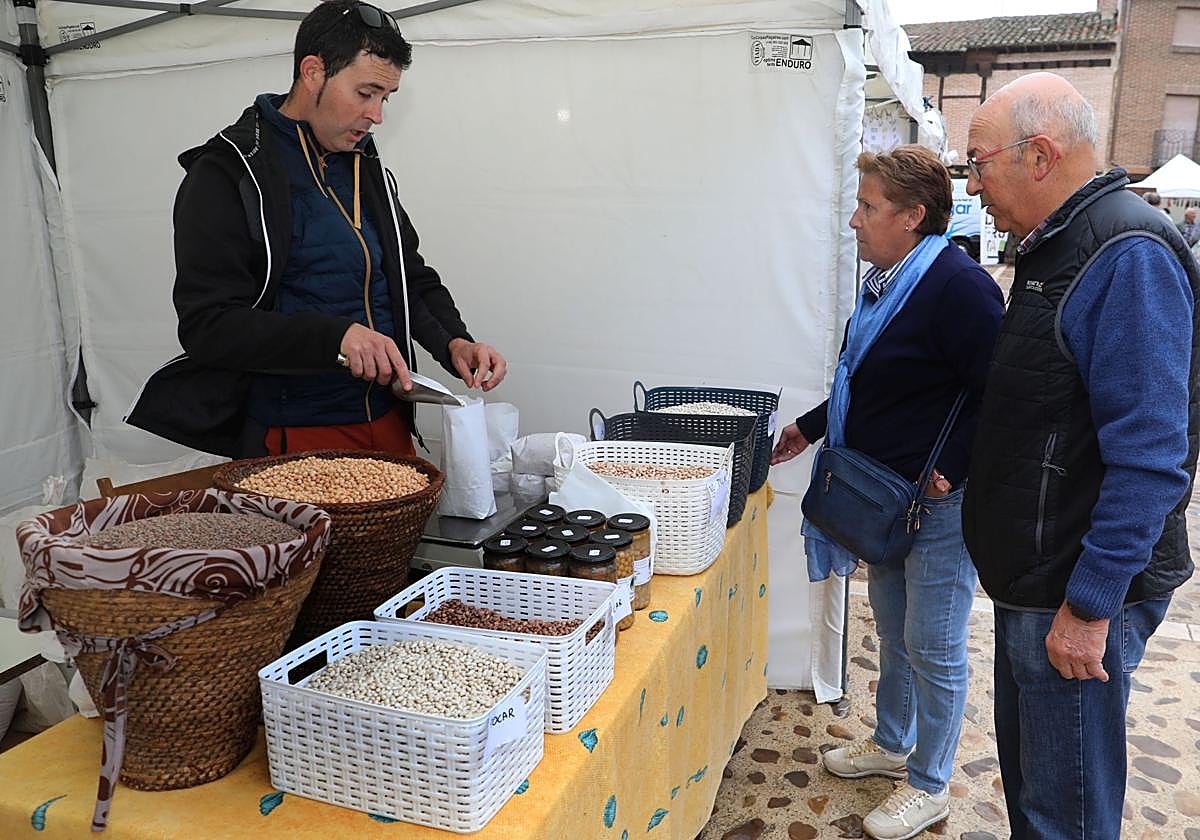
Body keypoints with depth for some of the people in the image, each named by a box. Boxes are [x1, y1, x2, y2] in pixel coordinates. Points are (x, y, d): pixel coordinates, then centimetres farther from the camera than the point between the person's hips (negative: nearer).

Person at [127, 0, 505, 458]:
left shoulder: (369, 170, 11)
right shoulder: (225, 174, -10)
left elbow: (415, 279, 16)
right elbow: (206, 324, -17)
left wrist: (453, 342, -5)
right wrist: (335, 338, -30)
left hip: (387, 427, 7)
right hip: (288, 438, -6)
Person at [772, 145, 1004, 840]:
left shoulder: (958, 285, -21)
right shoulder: (885, 282, 9)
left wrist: (949, 470, -24)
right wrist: (811, 428, 19)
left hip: (941, 503, -9)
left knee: (933, 645, 6)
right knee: (893, 630, 22)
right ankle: (893, 744, 42)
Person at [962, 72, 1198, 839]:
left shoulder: (1128, 256, -20)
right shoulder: (1056, 246, 11)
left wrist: (1088, 605, -23)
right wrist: (965, 467, 16)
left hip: (1078, 597, -9)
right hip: (1034, 577, 9)